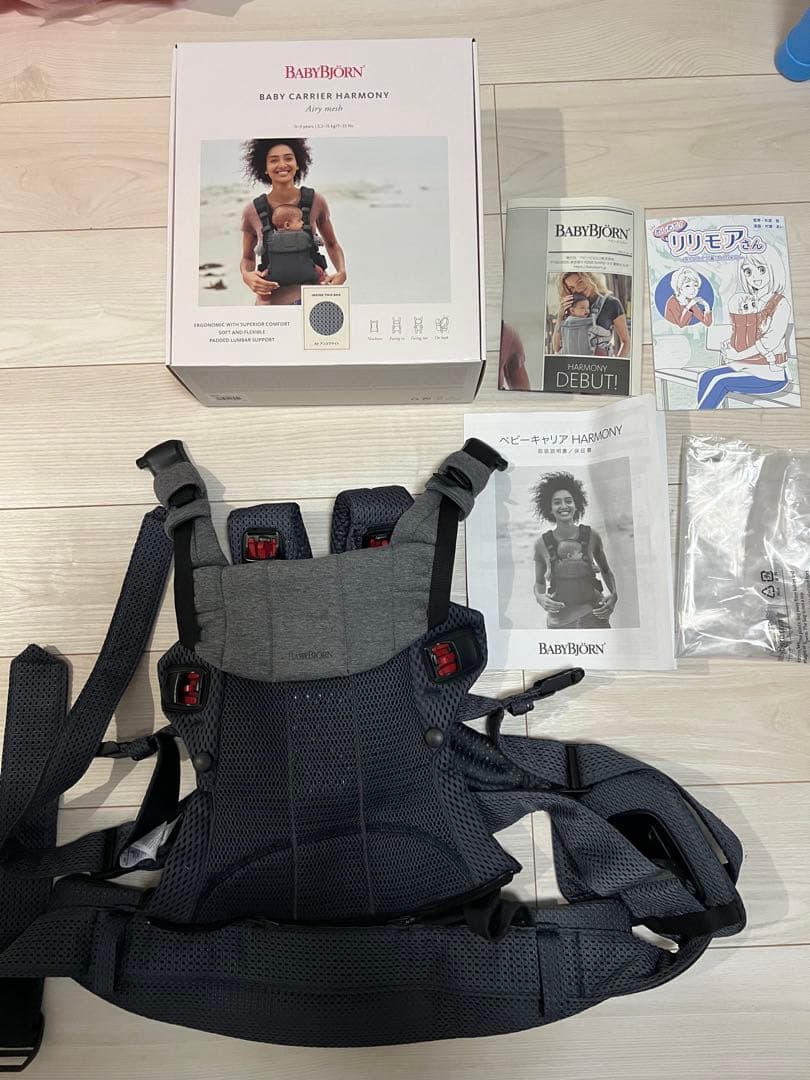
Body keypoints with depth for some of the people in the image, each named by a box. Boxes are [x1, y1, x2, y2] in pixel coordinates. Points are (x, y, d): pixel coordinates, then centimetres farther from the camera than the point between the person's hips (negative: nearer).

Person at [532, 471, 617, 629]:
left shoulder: (591, 536, 2)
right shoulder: (542, 543, 0)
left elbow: (606, 570, 17)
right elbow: (539, 582, 13)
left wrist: (613, 595, 2)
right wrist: (540, 598, -7)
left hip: (594, 617, 0)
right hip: (559, 621, 0)